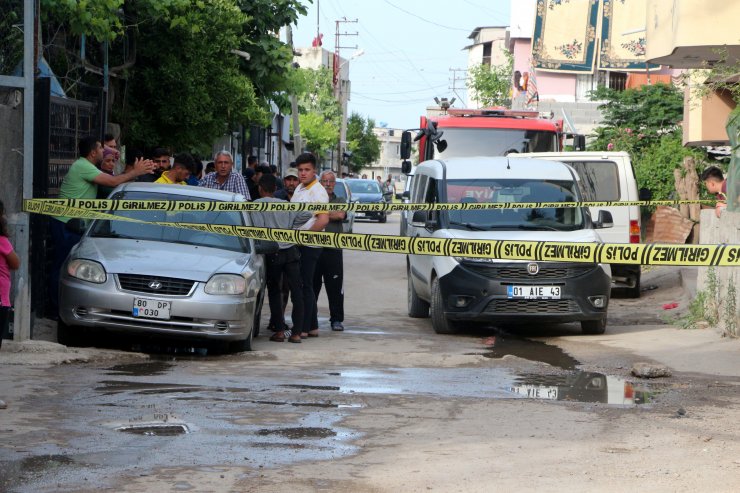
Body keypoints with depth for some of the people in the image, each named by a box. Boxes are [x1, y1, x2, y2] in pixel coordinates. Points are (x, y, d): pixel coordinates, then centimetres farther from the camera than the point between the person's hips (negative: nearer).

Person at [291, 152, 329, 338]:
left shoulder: (318, 192, -13)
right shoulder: (299, 189, 15)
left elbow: (323, 220, -23)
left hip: (310, 245, -9)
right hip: (298, 245, 9)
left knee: (304, 286, -6)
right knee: (305, 286, 12)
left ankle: (304, 328, -3)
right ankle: (311, 327, 18)